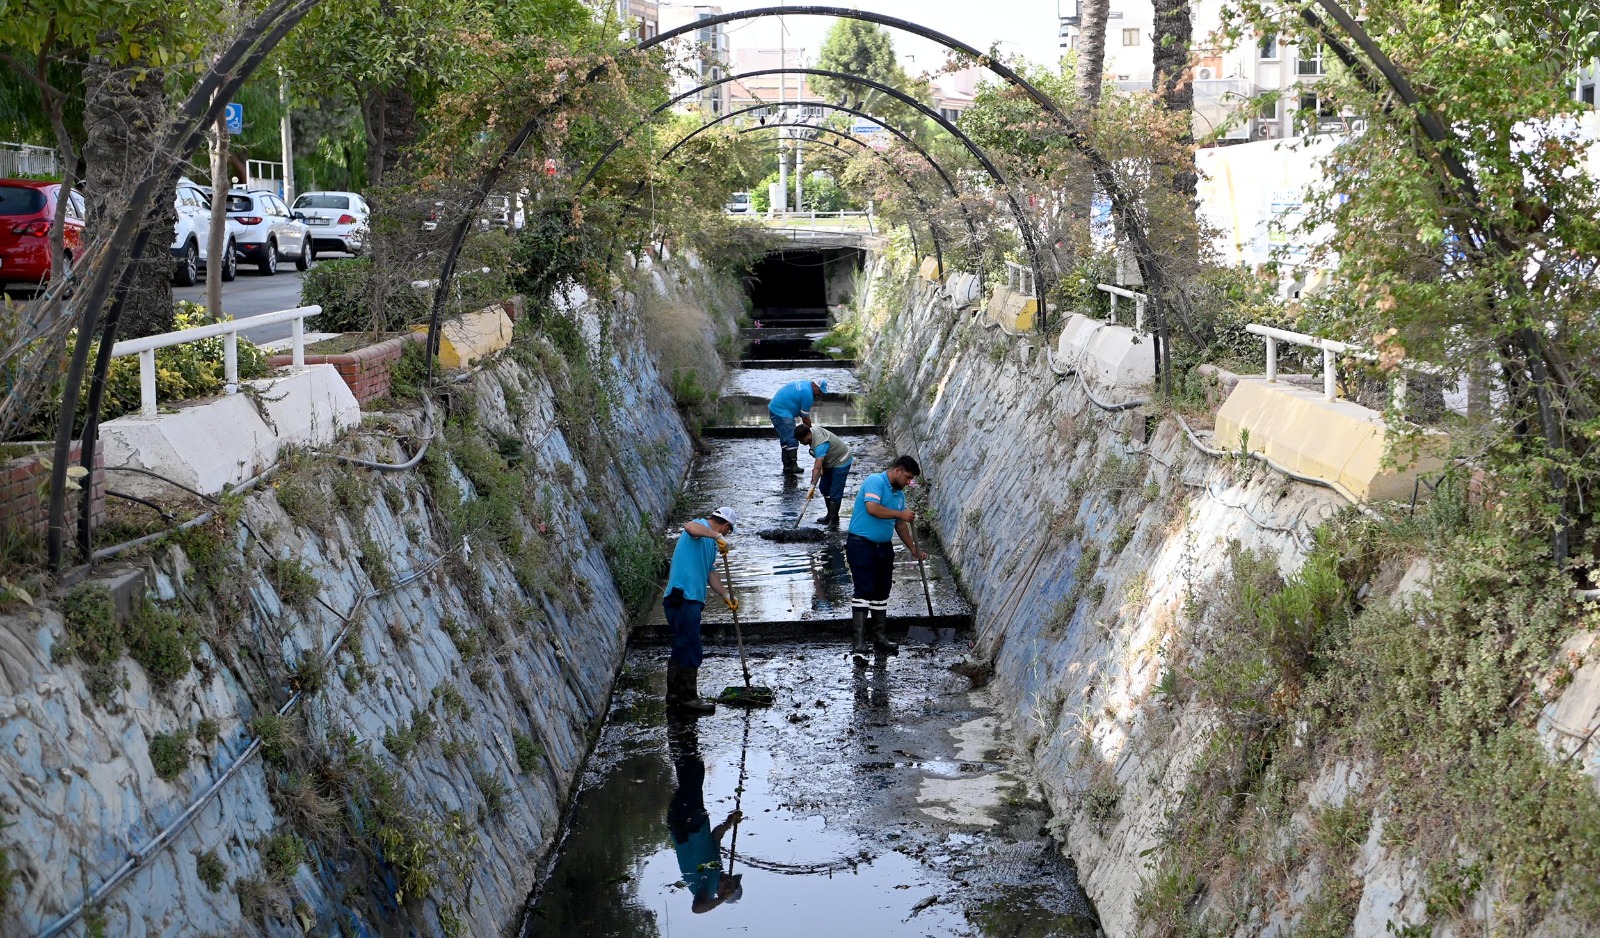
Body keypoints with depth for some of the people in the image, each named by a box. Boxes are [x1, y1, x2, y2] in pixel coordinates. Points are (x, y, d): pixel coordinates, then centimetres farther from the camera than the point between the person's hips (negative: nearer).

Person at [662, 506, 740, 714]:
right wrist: (717, 536, -35)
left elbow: (711, 573, 22)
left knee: (681, 649, 16)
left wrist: (726, 594, 11)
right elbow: (690, 527, -30)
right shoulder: (701, 527, -5)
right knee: (691, 650, -6)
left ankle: (675, 696, 24)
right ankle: (688, 699, -1)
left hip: (691, 600, 11)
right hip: (682, 598, -11)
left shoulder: (711, 542, 25)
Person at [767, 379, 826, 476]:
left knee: (786, 440, 15)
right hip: (781, 413, -11)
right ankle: (792, 468, -7)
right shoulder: (807, 394, -17)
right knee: (791, 442, -9)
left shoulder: (804, 384, 13)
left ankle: (787, 468, 19)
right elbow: (805, 417, -10)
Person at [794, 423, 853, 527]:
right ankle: (830, 516, 22)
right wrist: (822, 467, 4)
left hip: (841, 463, -11)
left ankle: (833, 520, -8)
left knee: (835, 493, -12)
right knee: (825, 488, 13)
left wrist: (812, 485, -43)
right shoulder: (812, 430, -7)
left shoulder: (820, 444, -36)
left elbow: (817, 467, -41)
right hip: (830, 462, 11)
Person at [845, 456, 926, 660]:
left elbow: (901, 526, 22)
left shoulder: (899, 493, 15)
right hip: (861, 545, -9)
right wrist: (900, 514, -18)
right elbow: (872, 508, -27)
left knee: (881, 593, 11)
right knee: (864, 590, -13)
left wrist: (914, 550, 17)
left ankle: (880, 637, 20)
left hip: (884, 548, 9)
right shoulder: (875, 481, -11)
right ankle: (859, 642, -15)